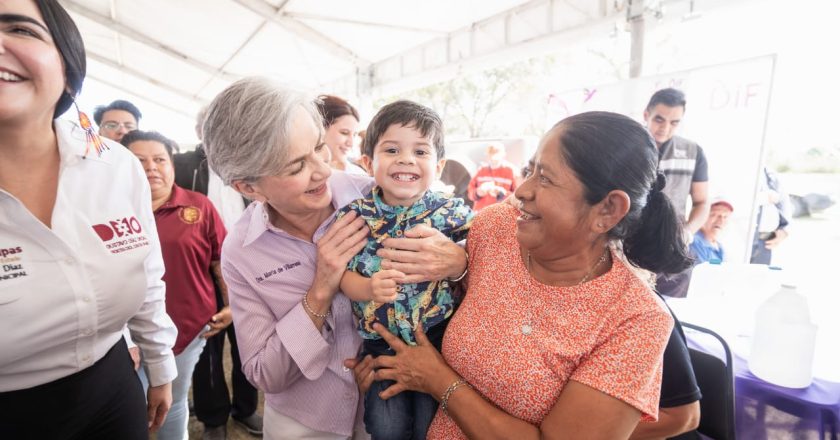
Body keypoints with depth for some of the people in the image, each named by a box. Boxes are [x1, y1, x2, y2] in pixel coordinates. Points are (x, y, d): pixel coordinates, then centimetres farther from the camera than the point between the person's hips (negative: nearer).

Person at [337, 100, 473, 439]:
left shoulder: (451, 212, -9)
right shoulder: (354, 215, -7)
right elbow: (343, 275, -6)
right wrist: (369, 287, -23)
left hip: (439, 338, 0)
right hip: (380, 340, 1)